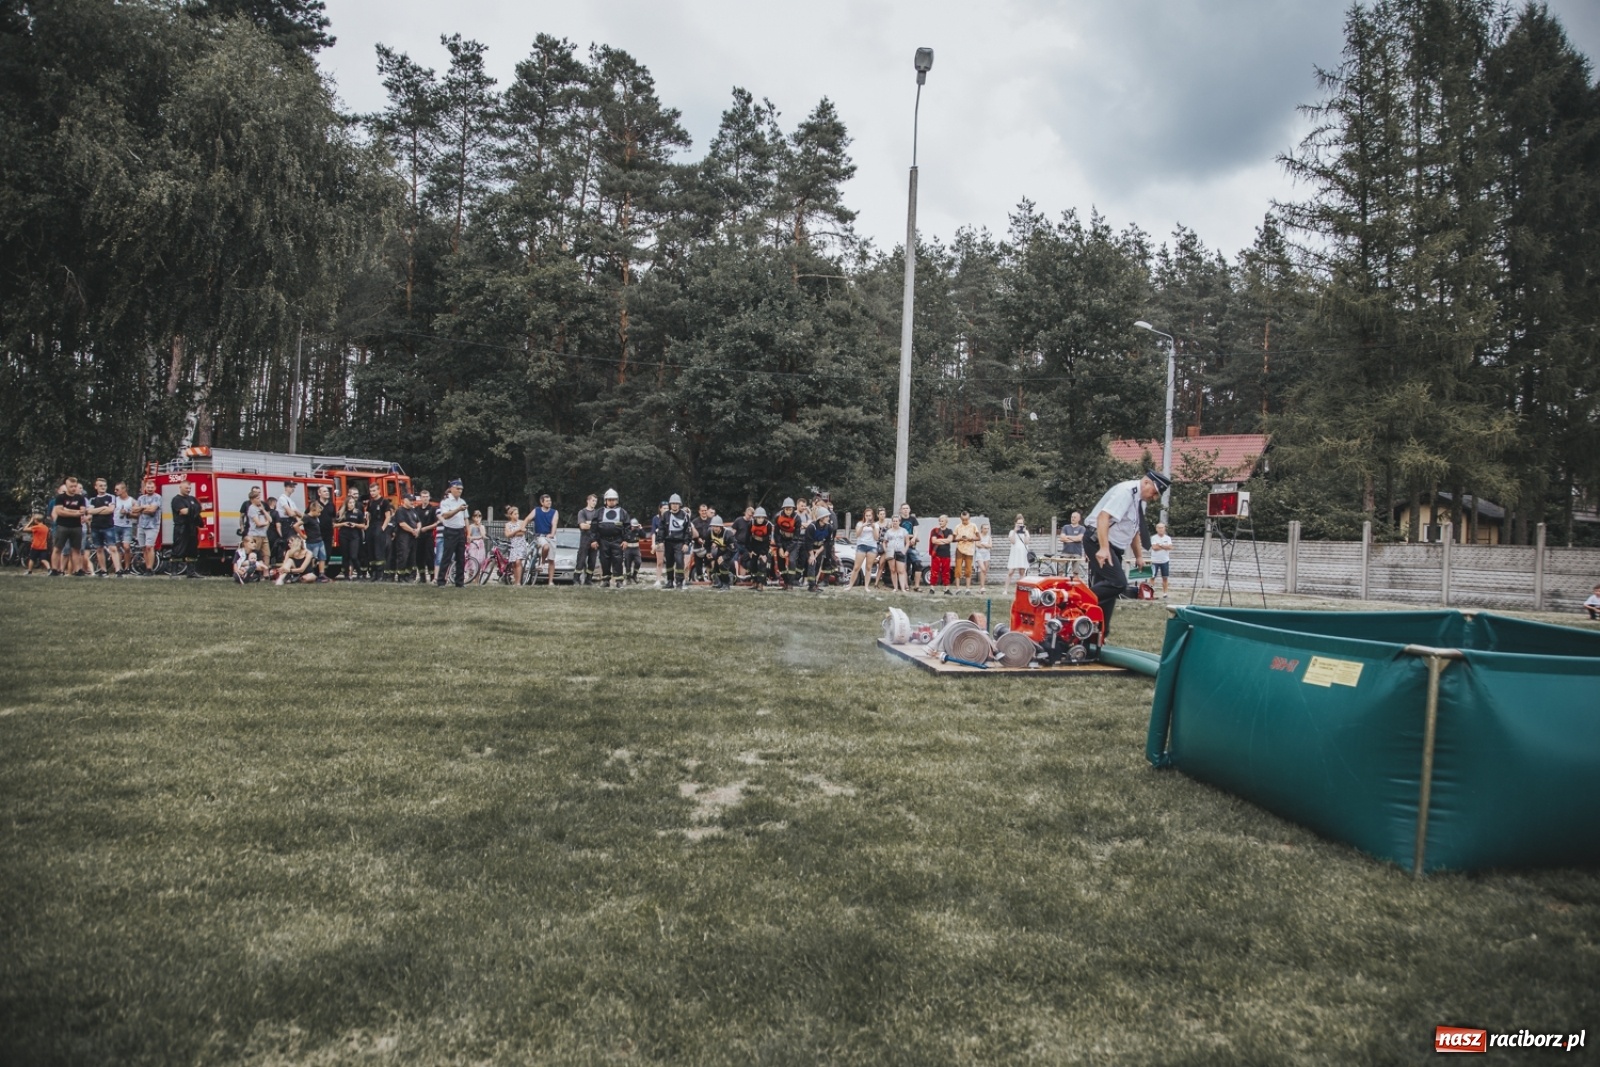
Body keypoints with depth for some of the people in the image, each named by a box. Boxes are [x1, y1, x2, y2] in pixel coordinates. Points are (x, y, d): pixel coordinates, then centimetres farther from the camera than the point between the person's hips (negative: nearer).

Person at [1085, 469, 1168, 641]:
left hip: (1114, 547, 10)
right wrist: (1103, 548, -35)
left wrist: (1139, 556, 28)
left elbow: (1133, 530, 27)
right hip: (1098, 541, -10)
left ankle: (1100, 633, 11)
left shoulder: (1140, 499, 14)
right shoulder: (1126, 491, -16)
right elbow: (1103, 516, -28)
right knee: (1118, 582, -23)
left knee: (1107, 586, 6)